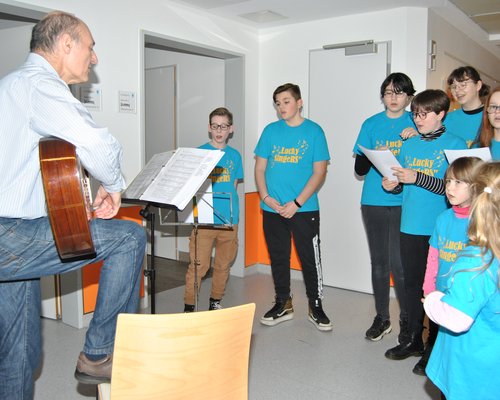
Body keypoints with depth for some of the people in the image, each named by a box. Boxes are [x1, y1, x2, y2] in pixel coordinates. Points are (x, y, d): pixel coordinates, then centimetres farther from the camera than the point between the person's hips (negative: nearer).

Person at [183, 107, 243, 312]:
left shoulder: (234, 155, 10)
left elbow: (233, 186, 15)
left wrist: (225, 202, 0)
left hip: (229, 219, 3)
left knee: (223, 265, 12)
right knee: (198, 266, -5)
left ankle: (215, 302, 28)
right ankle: (189, 306, 7)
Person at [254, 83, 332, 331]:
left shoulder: (313, 131, -1)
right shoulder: (271, 130, 8)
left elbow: (319, 172, -5)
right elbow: (260, 167, 8)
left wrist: (296, 203, -13)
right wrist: (266, 197, -8)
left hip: (304, 209, -3)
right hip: (272, 209, 3)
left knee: (310, 258, 3)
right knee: (278, 258, 12)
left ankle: (315, 306, 20)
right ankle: (283, 304, 28)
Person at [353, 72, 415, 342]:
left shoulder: (416, 123, 4)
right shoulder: (371, 124, 8)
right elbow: (359, 169, 5)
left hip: (404, 203, -2)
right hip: (374, 202, 2)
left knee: (399, 263, -5)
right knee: (379, 262, 9)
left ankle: (407, 319, 15)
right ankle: (382, 317, 23)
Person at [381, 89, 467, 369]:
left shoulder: (455, 145, -5)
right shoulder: (410, 144, 11)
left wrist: (416, 178, -20)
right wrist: (395, 185, -4)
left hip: (441, 229, -5)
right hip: (411, 227, 5)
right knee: (413, 283, 13)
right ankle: (414, 340, 26)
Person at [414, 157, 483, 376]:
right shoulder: (444, 218, -1)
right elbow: (433, 257, 5)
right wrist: (428, 290, 5)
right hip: (440, 294, 5)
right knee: (435, 333, 25)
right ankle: (429, 357, 50)